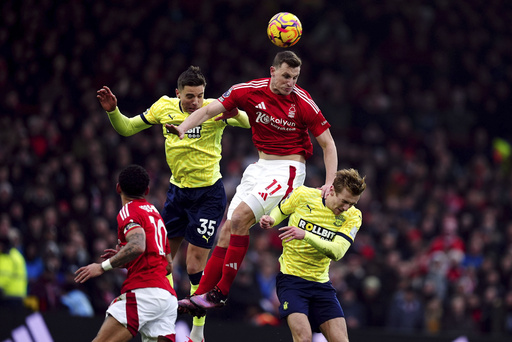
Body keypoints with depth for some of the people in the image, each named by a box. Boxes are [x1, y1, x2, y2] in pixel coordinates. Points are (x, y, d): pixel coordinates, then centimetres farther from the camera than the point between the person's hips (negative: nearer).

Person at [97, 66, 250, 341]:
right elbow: (126, 129, 9)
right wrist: (112, 111, -9)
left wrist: (236, 113, -45)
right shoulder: (164, 107, -3)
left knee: (195, 265, -7)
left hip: (208, 195, -5)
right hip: (177, 191, 5)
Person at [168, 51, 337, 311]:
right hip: (260, 166, 5)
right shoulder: (250, 91, -5)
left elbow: (327, 143, -5)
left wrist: (329, 184, -15)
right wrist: (183, 128, -22)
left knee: (240, 218, -20)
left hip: (288, 169, -5)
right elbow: (209, 110, -4)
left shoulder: (303, 103, -13)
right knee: (228, 228, 0)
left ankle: (221, 292, -15)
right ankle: (201, 295, 1)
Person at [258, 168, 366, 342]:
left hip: (321, 283, 3)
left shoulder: (352, 215, -4)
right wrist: (271, 220, -8)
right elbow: (280, 210, 15)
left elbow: (337, 251, -18)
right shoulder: (303, 195, -6)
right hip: (290, 278, -3)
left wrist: (305, 235, -30)